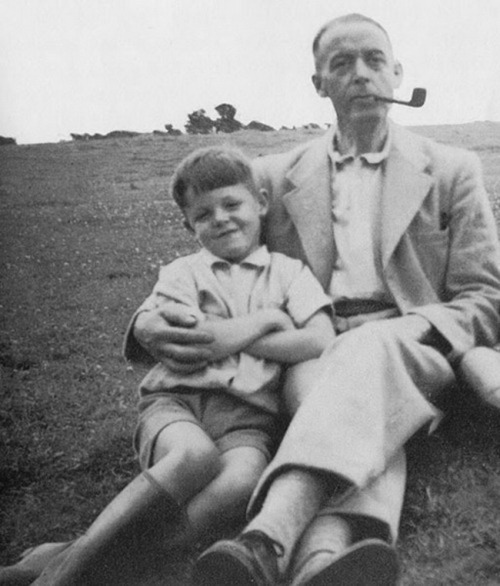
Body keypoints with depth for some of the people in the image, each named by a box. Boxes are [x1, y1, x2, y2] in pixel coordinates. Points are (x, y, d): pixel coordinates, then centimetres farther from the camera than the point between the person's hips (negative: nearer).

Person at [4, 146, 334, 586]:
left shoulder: (289, 271, 16)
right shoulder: (182, 272, 16)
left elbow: (322, 343, -1)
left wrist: (220, 336, -2)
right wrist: (265, 319, 2)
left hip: (248, 410, 1)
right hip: (175, 400, 0)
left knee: (242, 480, -35)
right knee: (195, 454, -37)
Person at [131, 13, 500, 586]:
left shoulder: (452, 170, 13)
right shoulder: (275, 176, 15)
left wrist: (410, 330, -13)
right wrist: (149, 322, -8)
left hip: (411, 353, 0)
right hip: (313, 352, 1)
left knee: (370, 349, -37)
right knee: (366, 415, -36)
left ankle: (267, 540, -55)